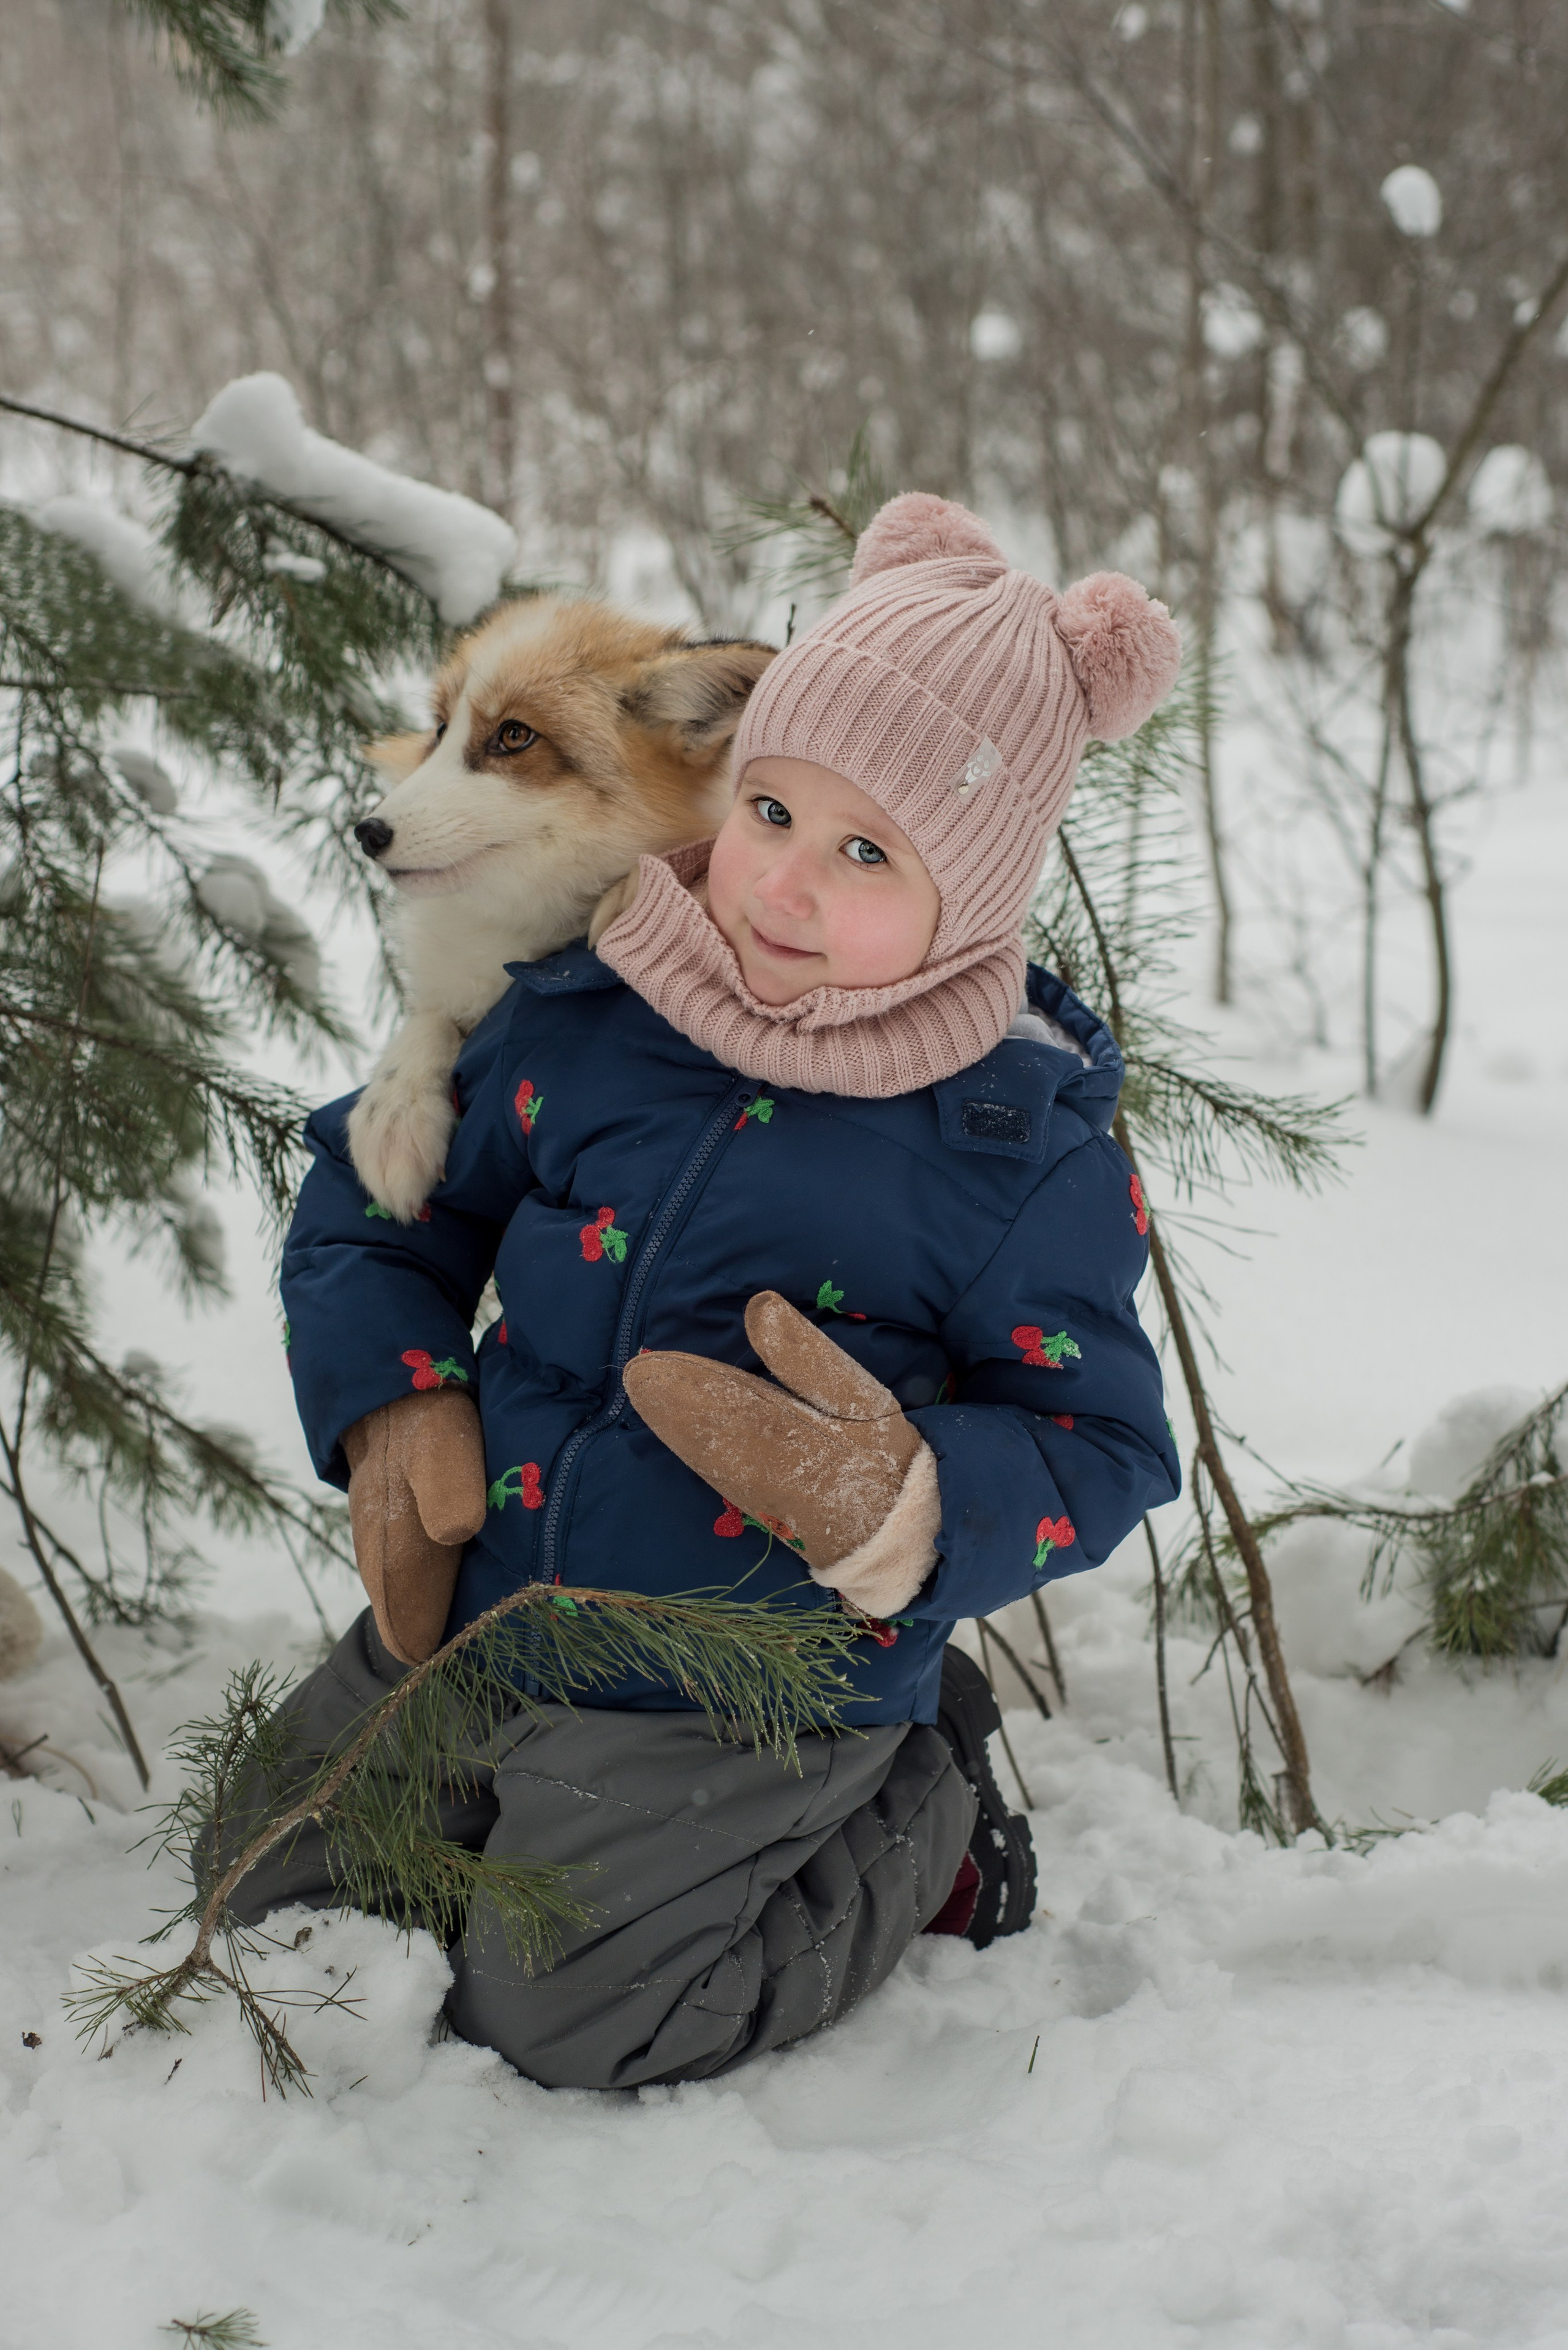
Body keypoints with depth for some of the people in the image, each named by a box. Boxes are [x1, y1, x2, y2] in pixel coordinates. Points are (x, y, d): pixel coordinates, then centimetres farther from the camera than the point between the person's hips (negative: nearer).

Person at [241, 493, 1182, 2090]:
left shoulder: (1029, 1147, -15)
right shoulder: (585, 1015, -5)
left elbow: (1098, 1449, -9)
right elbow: (373, 1202, 9)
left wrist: (907, 1507, -29)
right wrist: (390, 1399, -7)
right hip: (470, 1608, 6)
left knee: (559, 2025, -4)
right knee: (272, 1905, 15)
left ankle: (924, 1830, 15)